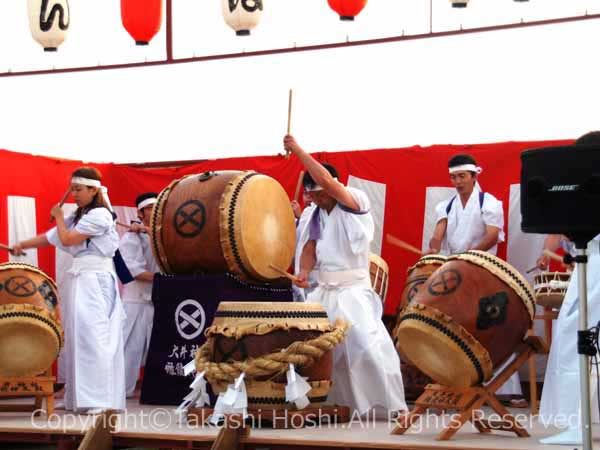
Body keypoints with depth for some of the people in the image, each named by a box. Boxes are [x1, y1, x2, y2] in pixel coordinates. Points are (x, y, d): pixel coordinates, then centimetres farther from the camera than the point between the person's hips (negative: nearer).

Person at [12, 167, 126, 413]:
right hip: (78, 280, 9)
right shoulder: (77, 217, 18)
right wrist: (21, 245, 8)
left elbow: (66, 239, -12)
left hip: (95, 281, -9)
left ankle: (100, 400, -15)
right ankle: (79, 397, 17)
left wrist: (58, 217, 4)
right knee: (77, 335, 10)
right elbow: (49, 238, 17)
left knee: (93, 336, -14)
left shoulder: (99, 215, -11)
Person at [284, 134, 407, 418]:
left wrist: (298, 151, -21)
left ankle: (392, 405, -8)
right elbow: (310, 248, 7)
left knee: (369, 346, -17)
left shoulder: (356, 203, -11)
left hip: (353, 291, -7)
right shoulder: (316, 215, 10)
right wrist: (304, 272, -14)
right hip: (323, 291, 7)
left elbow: (326, 180, -26)